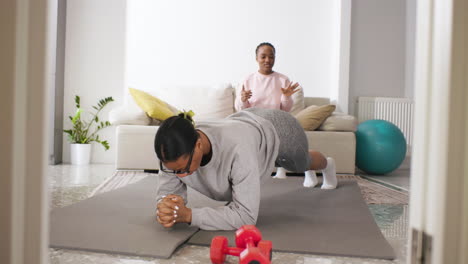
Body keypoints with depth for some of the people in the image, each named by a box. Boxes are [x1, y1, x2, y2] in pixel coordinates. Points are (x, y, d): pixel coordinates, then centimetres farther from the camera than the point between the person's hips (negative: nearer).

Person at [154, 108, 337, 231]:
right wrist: (165, 208, -52)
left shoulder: (237, 148, -54)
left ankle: (327, 165, 73)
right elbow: (168, 192, -28)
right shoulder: (176, 153, -38)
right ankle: (279, 165, 76)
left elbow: (245, 216, -51)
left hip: (279, 130, -3)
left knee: (302, 163, 33)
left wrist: (188, 215, -57)